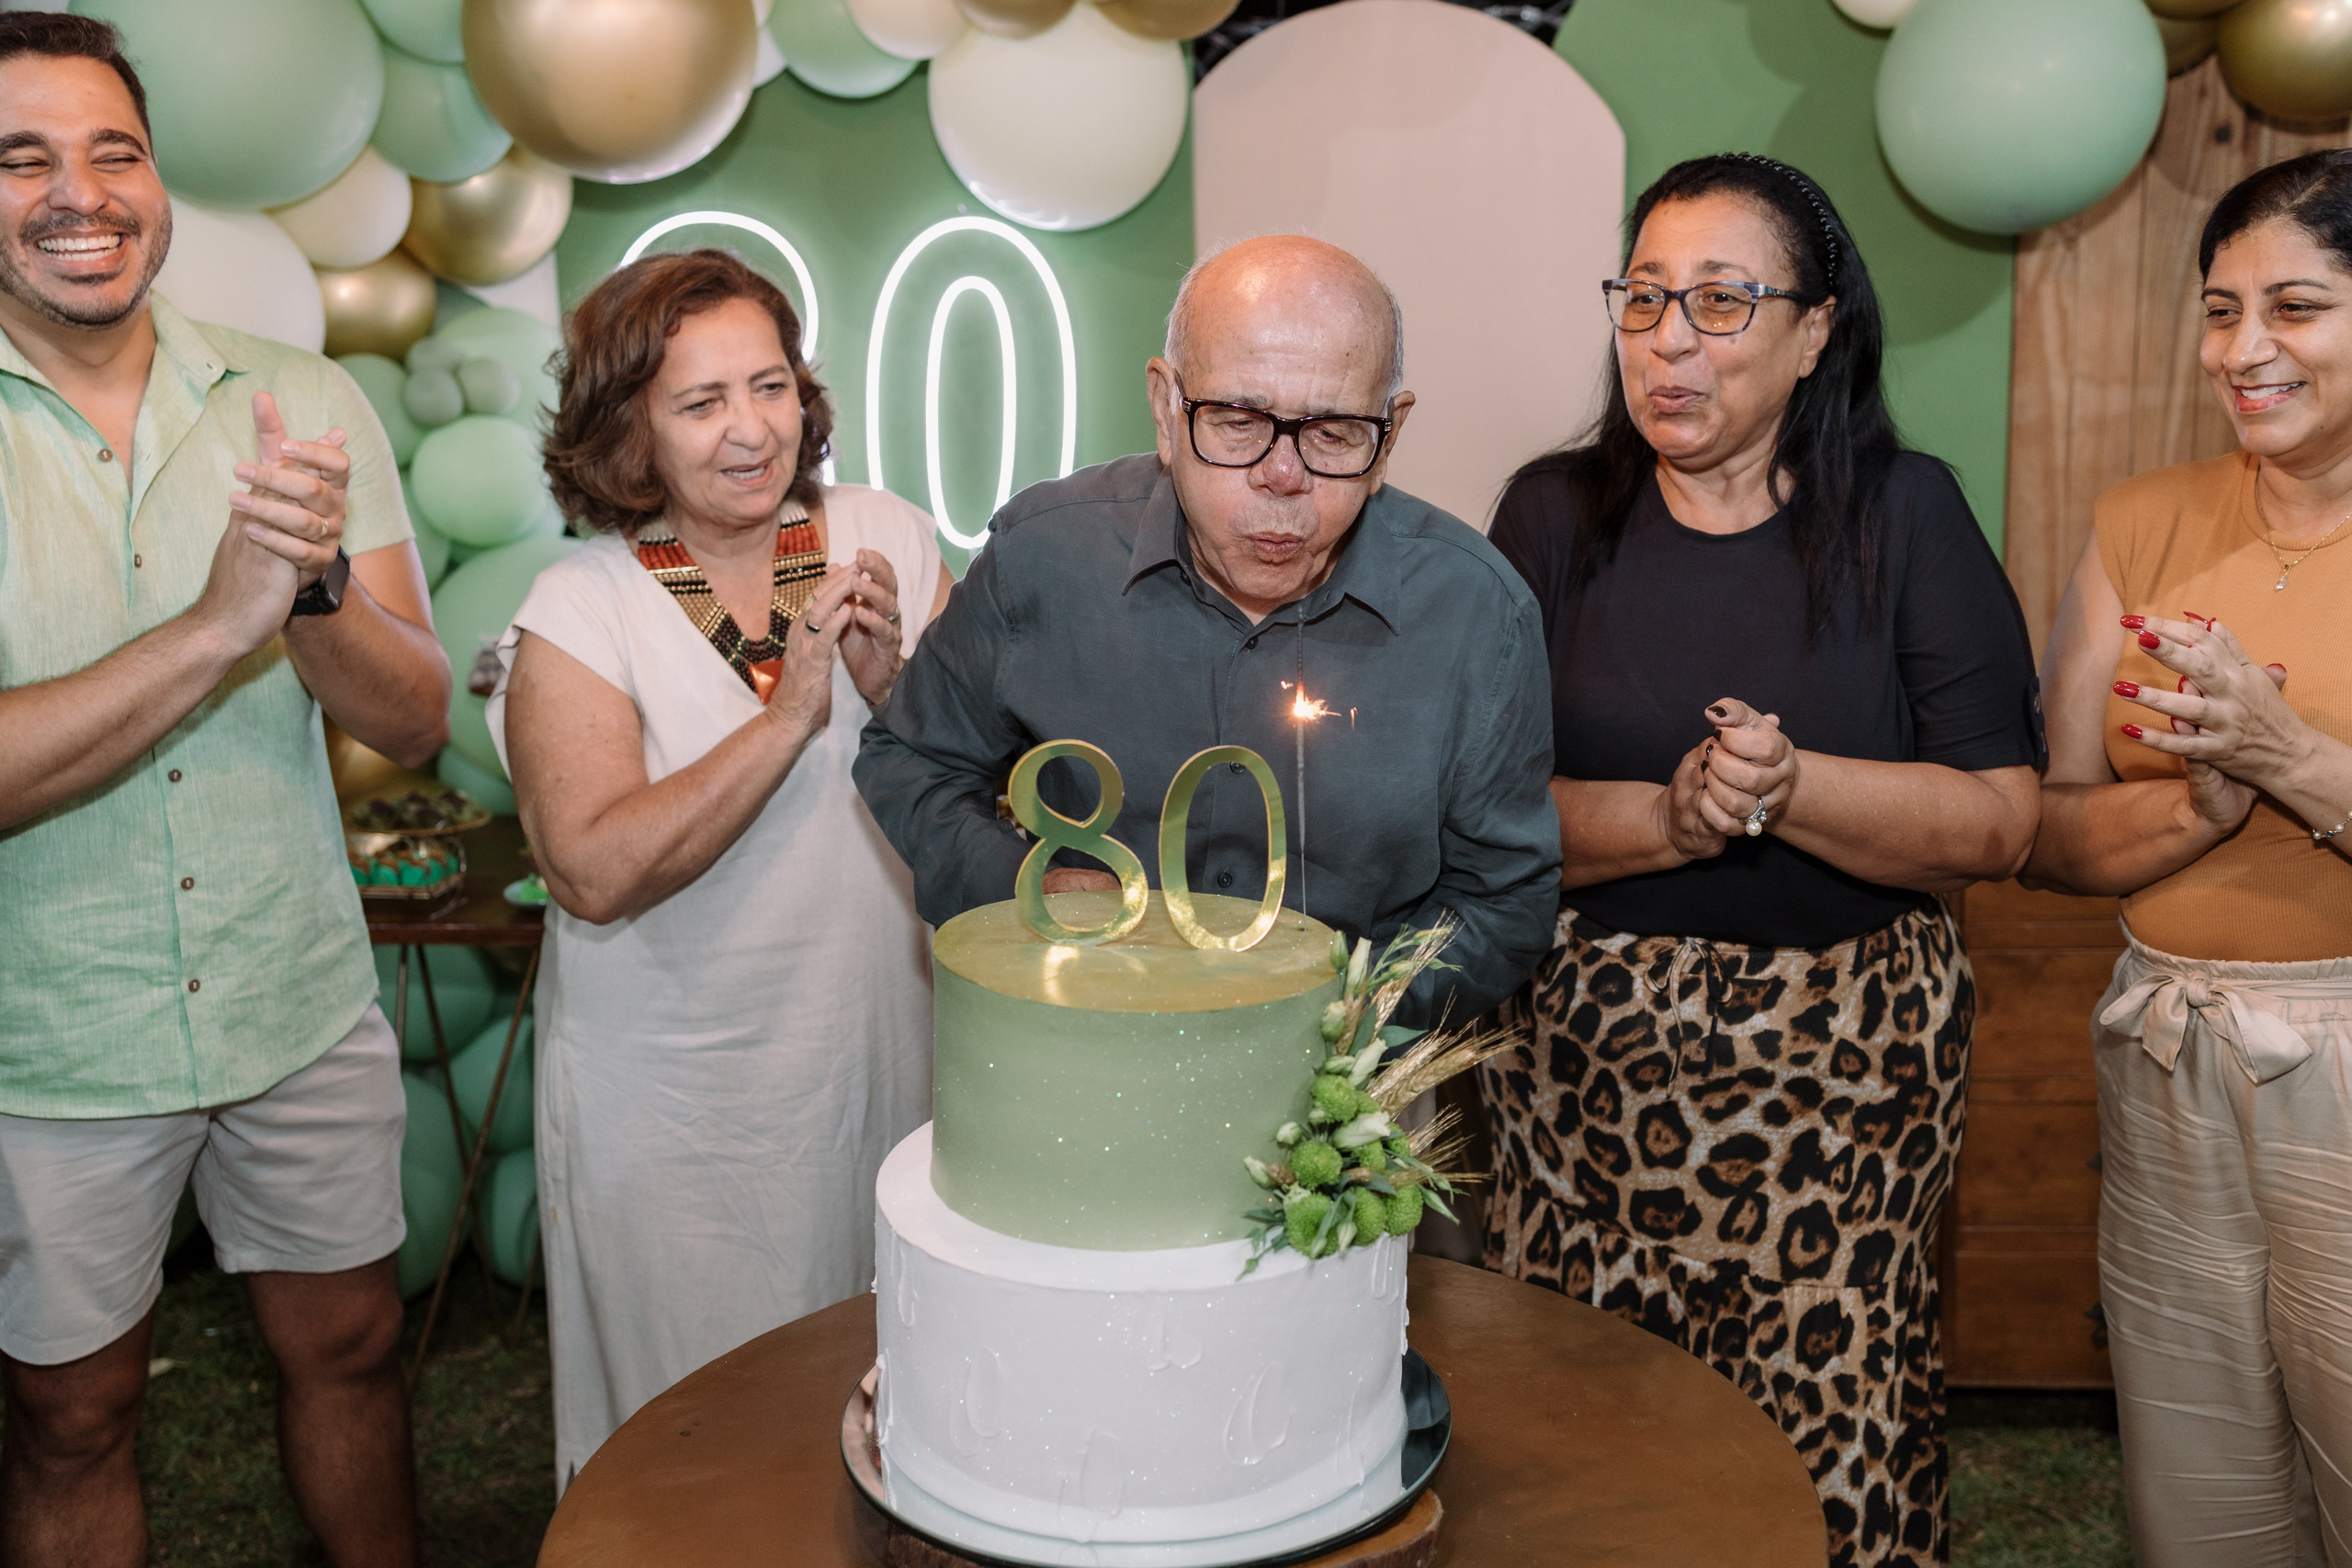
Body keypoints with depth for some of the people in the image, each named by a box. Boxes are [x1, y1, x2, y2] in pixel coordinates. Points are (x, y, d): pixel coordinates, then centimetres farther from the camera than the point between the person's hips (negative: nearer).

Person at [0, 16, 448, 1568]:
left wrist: (313, 586, -27)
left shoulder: (307, 404, -3)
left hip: (306, 1008, 3)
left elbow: (416, 719, -7)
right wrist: (217, 624, -31)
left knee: (351, 1350, 19)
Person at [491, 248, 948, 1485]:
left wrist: (892, 683, -19)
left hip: (878, 1057, 3)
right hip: (678, 1108, -3)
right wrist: (792, 711, -24)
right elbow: (596, 873, -22)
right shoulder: (579, 611, -11)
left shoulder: (886, 539, -1)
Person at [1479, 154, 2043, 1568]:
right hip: (1584, 1046, 1)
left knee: (1835, 1443, 0)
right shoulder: (1556, 514, 4)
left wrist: (1791, 788, -18)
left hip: (1847, 1054, 0)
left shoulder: (1904, 515, 3)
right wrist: (1670, 819, -19)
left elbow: (1999, 821, -4)